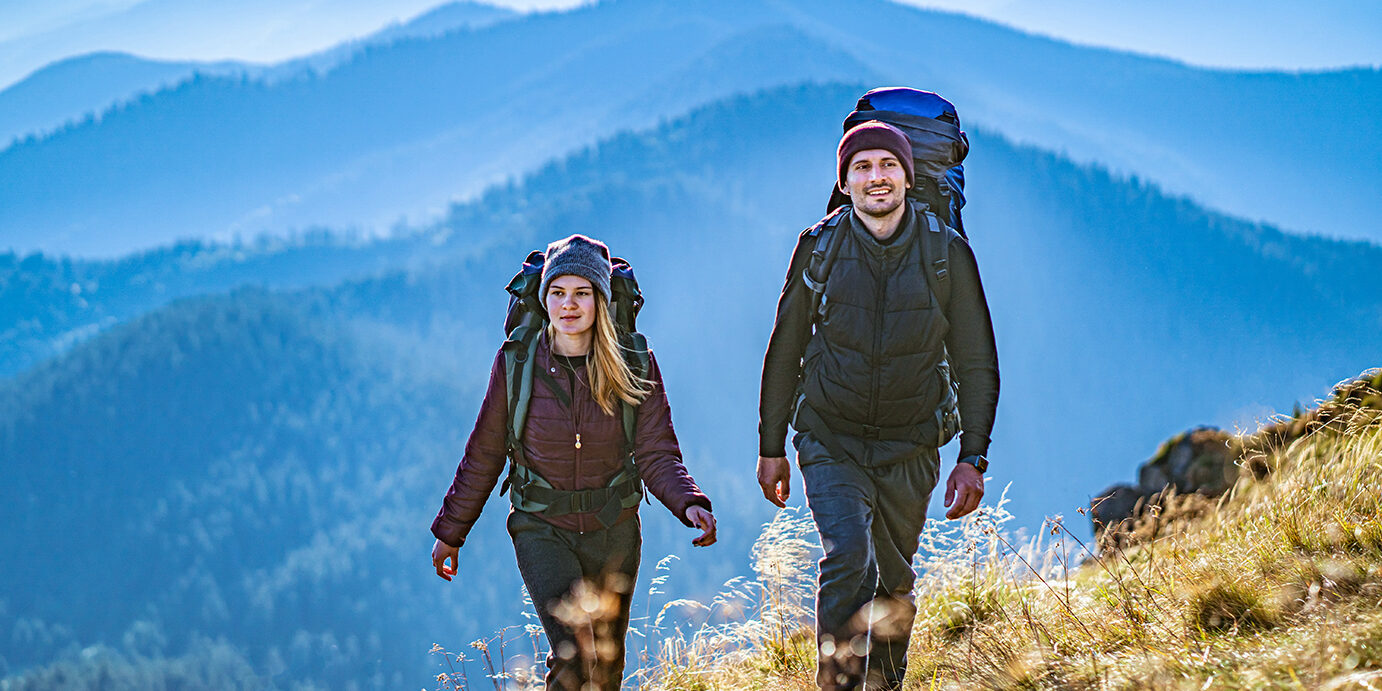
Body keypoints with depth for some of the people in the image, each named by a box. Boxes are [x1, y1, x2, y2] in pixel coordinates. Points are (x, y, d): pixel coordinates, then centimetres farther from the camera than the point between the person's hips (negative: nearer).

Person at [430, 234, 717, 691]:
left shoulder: (634, 367, -8)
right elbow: (484, 454, 0)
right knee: (572, 654, -22)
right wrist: (451, 532, 6)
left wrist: (690, 504, -30)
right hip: (542, 528, -2)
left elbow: (657, 455, -10)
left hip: (612, 530, 2)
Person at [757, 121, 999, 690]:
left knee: (893, 584, 11)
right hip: (830, 442, -1)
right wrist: (771, 447, 7)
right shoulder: (819, 249, -3)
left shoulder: (946, 253, -3)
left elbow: (976, 364, 2)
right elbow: (784, 353, 7)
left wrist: (973, 458, -4)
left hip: (909, 450, 1)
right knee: (848, 557, -22)